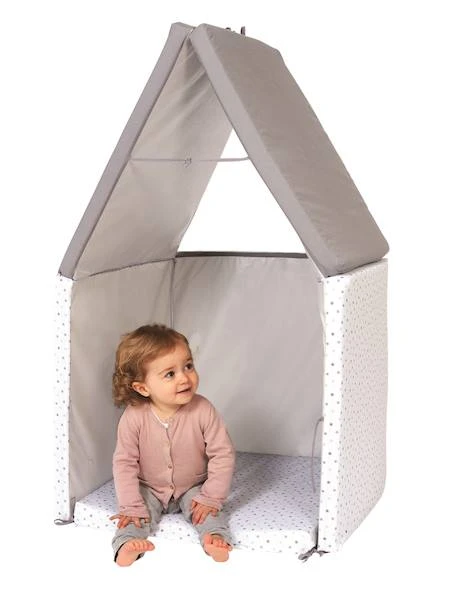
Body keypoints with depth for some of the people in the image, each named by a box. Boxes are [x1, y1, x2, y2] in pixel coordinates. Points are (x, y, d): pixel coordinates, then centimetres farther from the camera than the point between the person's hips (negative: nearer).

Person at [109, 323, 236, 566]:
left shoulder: (203, 410, -22)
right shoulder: (133, 417, -22)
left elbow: (223, 455, -17)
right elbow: (124, 463, -16)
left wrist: (211, 497, -20)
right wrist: (131, 506, -21)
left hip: (193, 488, 0)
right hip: (148, 489, 0)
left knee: (210, 509, -24)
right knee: (133, 517, -24)